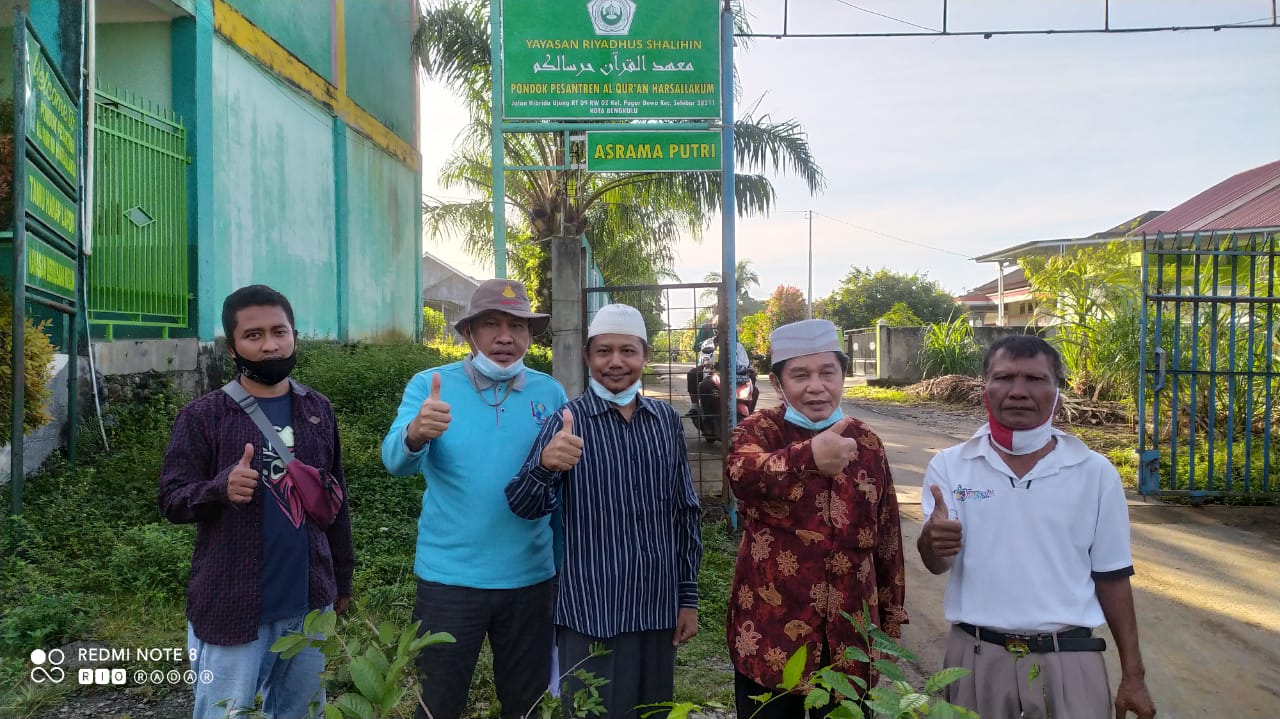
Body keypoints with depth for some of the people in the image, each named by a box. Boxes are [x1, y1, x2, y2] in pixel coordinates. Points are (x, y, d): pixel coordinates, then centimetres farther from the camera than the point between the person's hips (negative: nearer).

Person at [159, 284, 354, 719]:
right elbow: (171, 500, -6)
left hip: (309, 605, 4)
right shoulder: (203, 416, -6)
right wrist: (221, 487, -27)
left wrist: (342, 578, 13)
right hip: (230, 608, -3)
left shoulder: (318, 411, 4)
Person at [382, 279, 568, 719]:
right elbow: (396, 461, -22)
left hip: (530, 577, 2)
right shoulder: (429, 385, -6)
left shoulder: (550, 393, -1)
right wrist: (416, 433, -40)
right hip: (448, 576, -2)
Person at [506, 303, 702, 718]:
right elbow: (526, 508, -15)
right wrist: (545, 465, -36)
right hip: (591, 613, -3)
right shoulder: (569, 421, -6)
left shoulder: (666, 420, 4)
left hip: (659, 609, 4)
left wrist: (688, 597, 9)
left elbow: (686, 513, 10)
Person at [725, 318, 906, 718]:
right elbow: (743, 474, -32)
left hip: (850, 635, 3)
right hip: (770, 635, -3)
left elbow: (887, 540, 11)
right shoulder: (757, 432, -7)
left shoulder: (866, 443, 4)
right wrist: (808, 456, -50)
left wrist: (891, 621, 13)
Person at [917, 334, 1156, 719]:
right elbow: (937, 564, -10)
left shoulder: (1096, 473, -1)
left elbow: (1111, 577, 6)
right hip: (977, 658, 0)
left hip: (1068, 661, 0)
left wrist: (1132, 675, 7)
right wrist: (933, 542, -33)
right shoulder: (950, 466, -4)